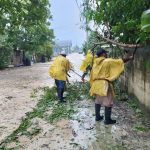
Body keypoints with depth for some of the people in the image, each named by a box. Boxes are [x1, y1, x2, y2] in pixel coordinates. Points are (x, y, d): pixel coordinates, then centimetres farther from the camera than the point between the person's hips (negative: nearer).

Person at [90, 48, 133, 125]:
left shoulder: (96, 63, 9)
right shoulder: (108, 61, -10)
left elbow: (92, 75, 12)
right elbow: (120, 61, -4)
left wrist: (93, 85, 20)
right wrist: (129, 58, 10)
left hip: (96, 84, 7)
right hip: (104, 84, -7)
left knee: (98, 101, 17)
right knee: (108, 102, 2)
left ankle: (97, 116, 27)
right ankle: (107, 120, 8)